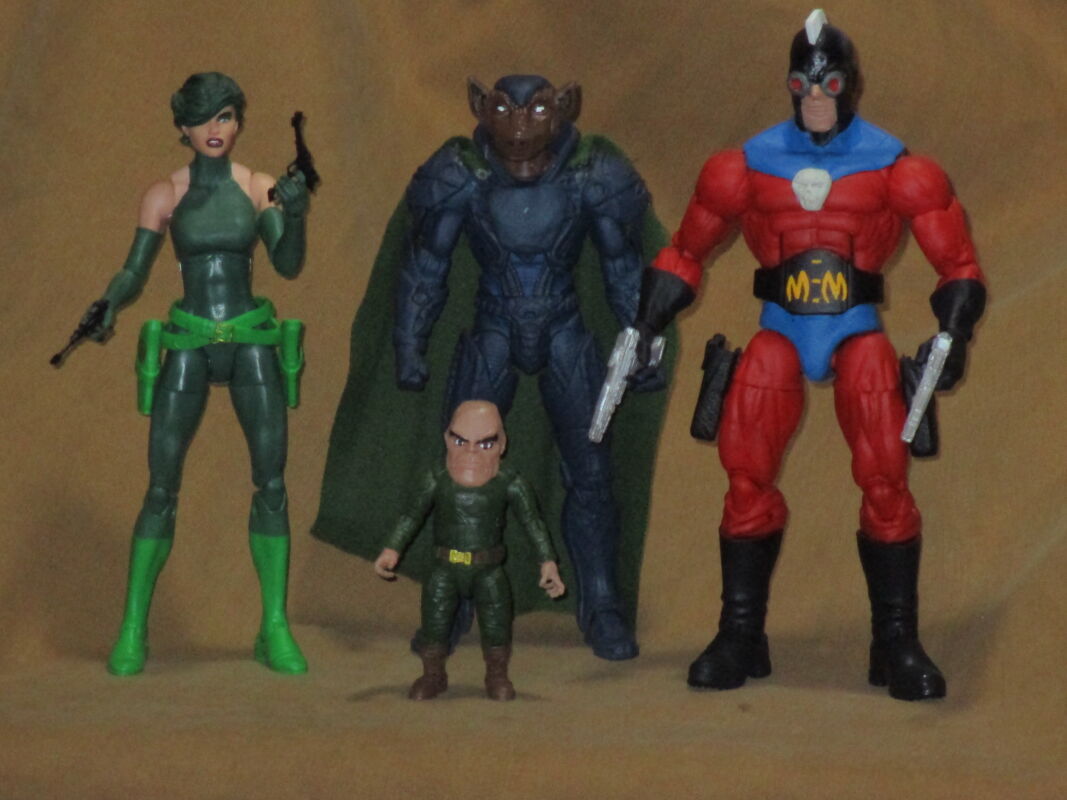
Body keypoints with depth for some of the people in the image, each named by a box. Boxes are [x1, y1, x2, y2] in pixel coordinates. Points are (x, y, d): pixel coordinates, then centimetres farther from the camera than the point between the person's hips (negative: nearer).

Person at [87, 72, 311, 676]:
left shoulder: (259, 189, 3)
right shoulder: (166, 195, 2)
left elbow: (289, 265, -8)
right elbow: (134, 273, 3)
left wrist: (296, 215, -27)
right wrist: (108, 307, -18)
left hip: (252, 344, 1)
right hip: (189, 346, -1)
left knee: (271, 484, -5)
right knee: (162, 489, -5)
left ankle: (276, 630, 2)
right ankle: (133, 630, 4)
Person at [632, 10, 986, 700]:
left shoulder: (892, 166, -3)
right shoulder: (751, 166, 2)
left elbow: (957, 263, 0)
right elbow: (686, 253, 13)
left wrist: (954, 334, -14)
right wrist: (648, 323, 4)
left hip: (859, 334, -1)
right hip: (780, 333, 2)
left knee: (885, 479, -14)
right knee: (747, 475, -9)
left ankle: (897, 644, -3)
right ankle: (741, 637, 5)